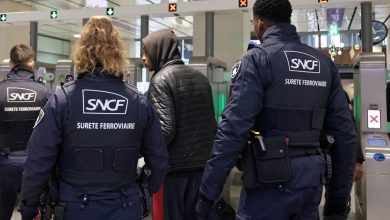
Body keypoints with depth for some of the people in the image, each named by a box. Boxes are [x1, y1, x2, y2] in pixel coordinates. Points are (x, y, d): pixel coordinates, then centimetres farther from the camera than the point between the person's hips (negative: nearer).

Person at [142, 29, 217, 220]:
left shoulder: (161, 79, -11)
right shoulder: (201, 78, 12)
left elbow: (165, 128, -20)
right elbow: (212, 124, 14)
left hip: (173, 168, -7)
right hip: (201, 166, 7)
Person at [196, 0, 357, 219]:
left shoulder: (256, 60, -9)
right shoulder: (325, 64, 8)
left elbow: (233, 130, -18)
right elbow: (345, 134, 7)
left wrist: (207, 194, -13)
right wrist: (340, 196, 14)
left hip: (271, 181, -6)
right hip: (311, 180, 6)